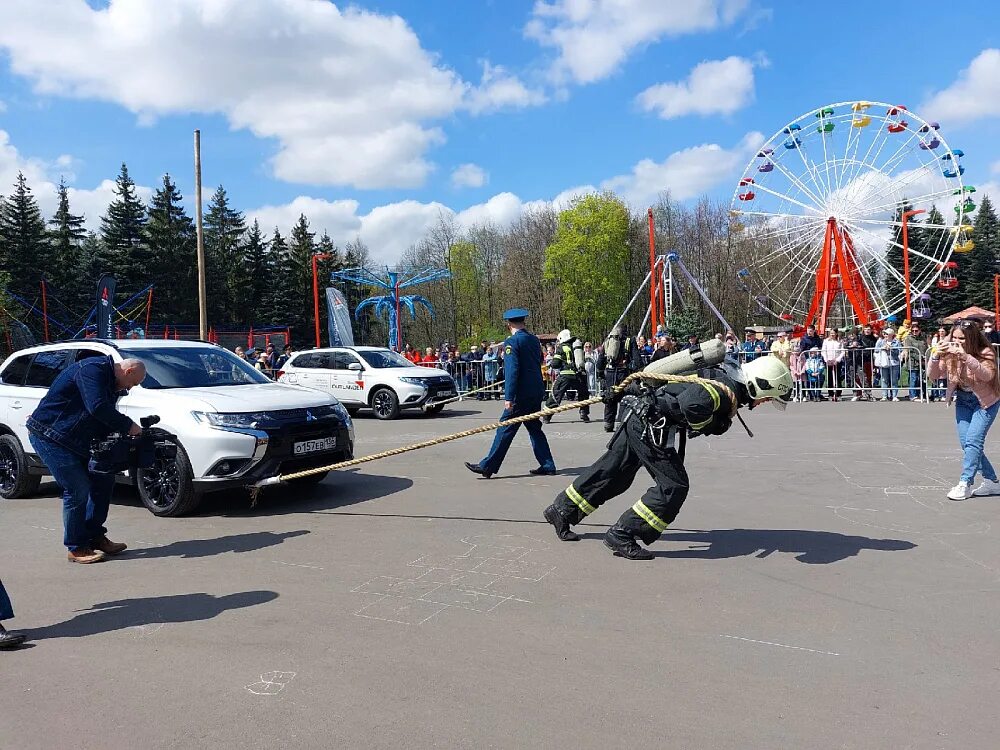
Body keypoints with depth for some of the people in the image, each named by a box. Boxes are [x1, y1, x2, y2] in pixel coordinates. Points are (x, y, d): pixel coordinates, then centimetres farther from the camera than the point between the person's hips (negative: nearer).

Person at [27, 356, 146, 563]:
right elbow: (97, 408, -31)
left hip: (74, 441, 10)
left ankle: (95, 536, 18)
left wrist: (121, 432, -5)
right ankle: (77, 548, 2)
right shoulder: (92, 370, -19)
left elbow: (104, 421, 13)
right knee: (78, 490, -10)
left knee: (104, 480, 9)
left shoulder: (110, 383, 12)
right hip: (47, 435, -10)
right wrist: (128, 426, -22)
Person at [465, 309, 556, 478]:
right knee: (534, 428, 15)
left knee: (506, 428, -4)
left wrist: (509, 398, -20)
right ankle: (547, 465, 15)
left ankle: (488, 466, 0)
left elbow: (512, 370, -19)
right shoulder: (534, 340, 10)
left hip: (521, 394, -7)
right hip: (537, 391, 7)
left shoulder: (511, 342, -12)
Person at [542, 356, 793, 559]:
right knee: (673, 486, -4)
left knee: (611, 471, 18)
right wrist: (703, 425, -17)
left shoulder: (721, 375, 14)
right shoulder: (728, 392, -18)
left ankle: (562, 510, 29)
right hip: (652, 427, -10)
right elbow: (693, 400, -37)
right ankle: (621, 536, -1)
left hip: (639, 416, 10)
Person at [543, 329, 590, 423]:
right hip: (580, 375, 3)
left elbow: (555, 364, -4)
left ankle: (546, 416, 5)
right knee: (583, 394, 24)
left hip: (566, 376, -3)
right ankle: (584, 414, 17)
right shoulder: (579, 345, 12)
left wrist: (551, 364, 16)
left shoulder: (561, 348, 0)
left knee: (555, 394, 5)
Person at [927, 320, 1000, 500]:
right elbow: (933, 375, -11)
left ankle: (964, 484, -11)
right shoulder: (949, 352, -9)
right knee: (966, 443, 4)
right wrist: (936, 357, -30)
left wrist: (966, 357, -48)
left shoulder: (985, 352, -19)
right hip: (963, 400, 5)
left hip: (985, 401, -5)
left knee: (973, 441, -16)